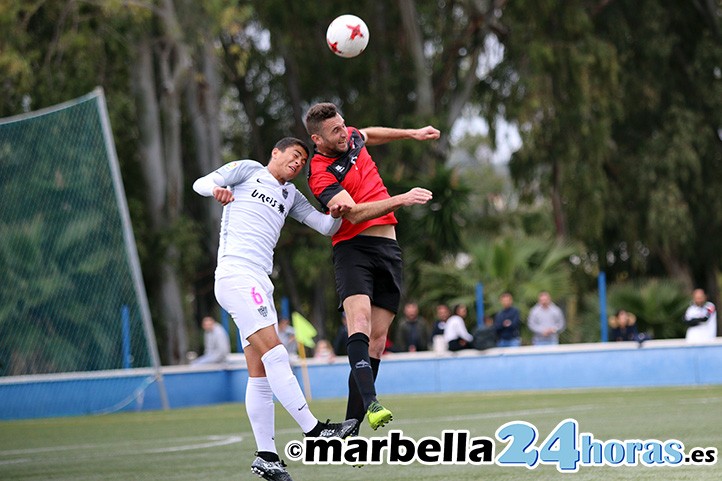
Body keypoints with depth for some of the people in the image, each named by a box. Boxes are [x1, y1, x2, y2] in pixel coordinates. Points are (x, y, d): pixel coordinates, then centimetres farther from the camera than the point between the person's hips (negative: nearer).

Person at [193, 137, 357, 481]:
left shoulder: (290, 195, 25)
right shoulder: (248, 170, 8)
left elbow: (325, 226, 17)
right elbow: (200, 183, -1)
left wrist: (336, 215, -7)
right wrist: (216, 189, -25)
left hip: (259, 284, 8)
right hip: (235, 275, -8)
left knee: (260, 374, 4)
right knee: (274, 352, -18)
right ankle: (313, 430, -24)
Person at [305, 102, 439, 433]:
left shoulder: (352, 138, 12)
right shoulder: (321, 175, -12)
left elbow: (369, 135, 38)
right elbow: (354, 213, -25)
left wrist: (412, 133, 40)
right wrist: (402, 199, -33)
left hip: (388, 250, 7)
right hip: (353, 248, -7)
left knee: (377, 339, -2)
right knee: (360, 321, -30)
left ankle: (351, 425, -2)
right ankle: (371, 403, -47)